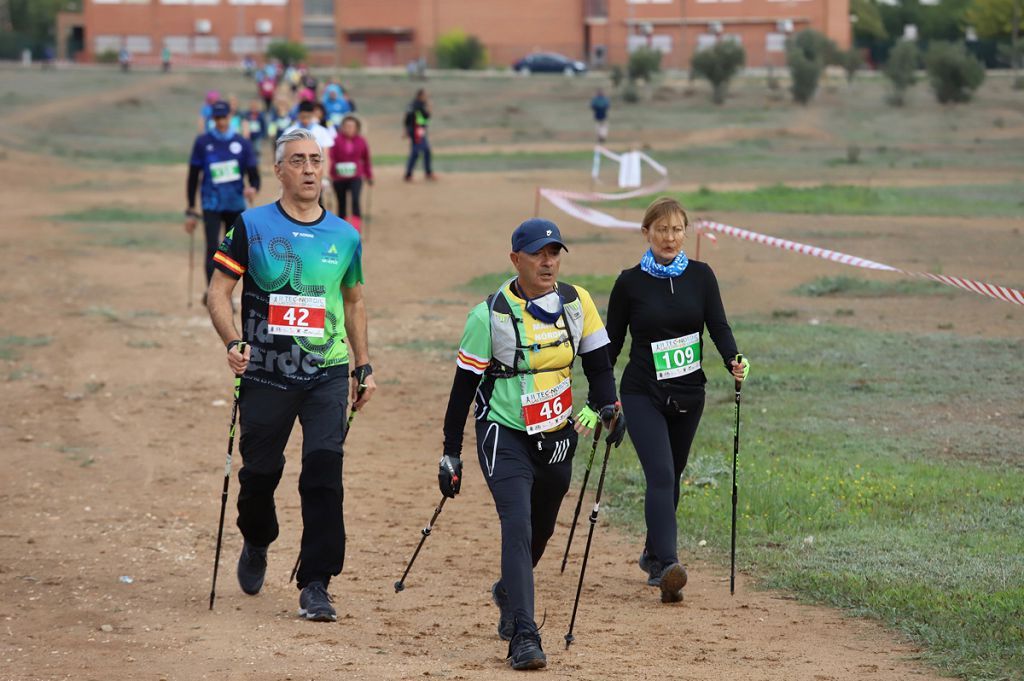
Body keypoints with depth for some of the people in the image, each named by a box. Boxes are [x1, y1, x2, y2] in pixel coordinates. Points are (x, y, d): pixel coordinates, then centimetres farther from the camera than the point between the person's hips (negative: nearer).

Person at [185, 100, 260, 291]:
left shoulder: (242, 143, 5)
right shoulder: (203, 142, 2)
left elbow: (254, 174, 3)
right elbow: (193, 177, 5)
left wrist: (253, 188, -22)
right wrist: (191, 211, 2)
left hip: (236, 205, 2)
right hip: (212, 205, -2)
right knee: (212, 249, -15)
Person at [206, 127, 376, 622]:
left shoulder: (345, 237, 8)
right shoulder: (252, 227, 0)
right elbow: (218, 293, -1)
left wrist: (364, 367, 17)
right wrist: (234, 343, -18)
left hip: (328, 375, 1)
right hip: (265, 374, -1)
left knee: (324, 471, -11)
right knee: (260, 471, 7)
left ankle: (315, 585, -7)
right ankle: (256, 544, 40)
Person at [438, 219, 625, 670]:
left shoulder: (576, 302, -1)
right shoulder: (491, 315, -12)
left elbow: (598, 362, 8)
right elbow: (464, 385, -6)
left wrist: (605, 406, -13)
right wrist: (450, 453, -4)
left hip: (558, 436, 5)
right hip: (504, 435, -5)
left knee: (540, 531, 19)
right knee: (518, 527, -19)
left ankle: (508, 592, 50)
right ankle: (522, 637, -23)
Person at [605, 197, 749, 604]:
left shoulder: (700, 276, 2)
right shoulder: (630, 283, -4)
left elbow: (718, 326, -3)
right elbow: (612, 341, 2)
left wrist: (733, 361, -22)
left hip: (688, 394, 3)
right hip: (642, 395, -3)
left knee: (671, 477, 15)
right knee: (660, 475, -18)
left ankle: (653, 555, 33)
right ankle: (667, 566, -28)